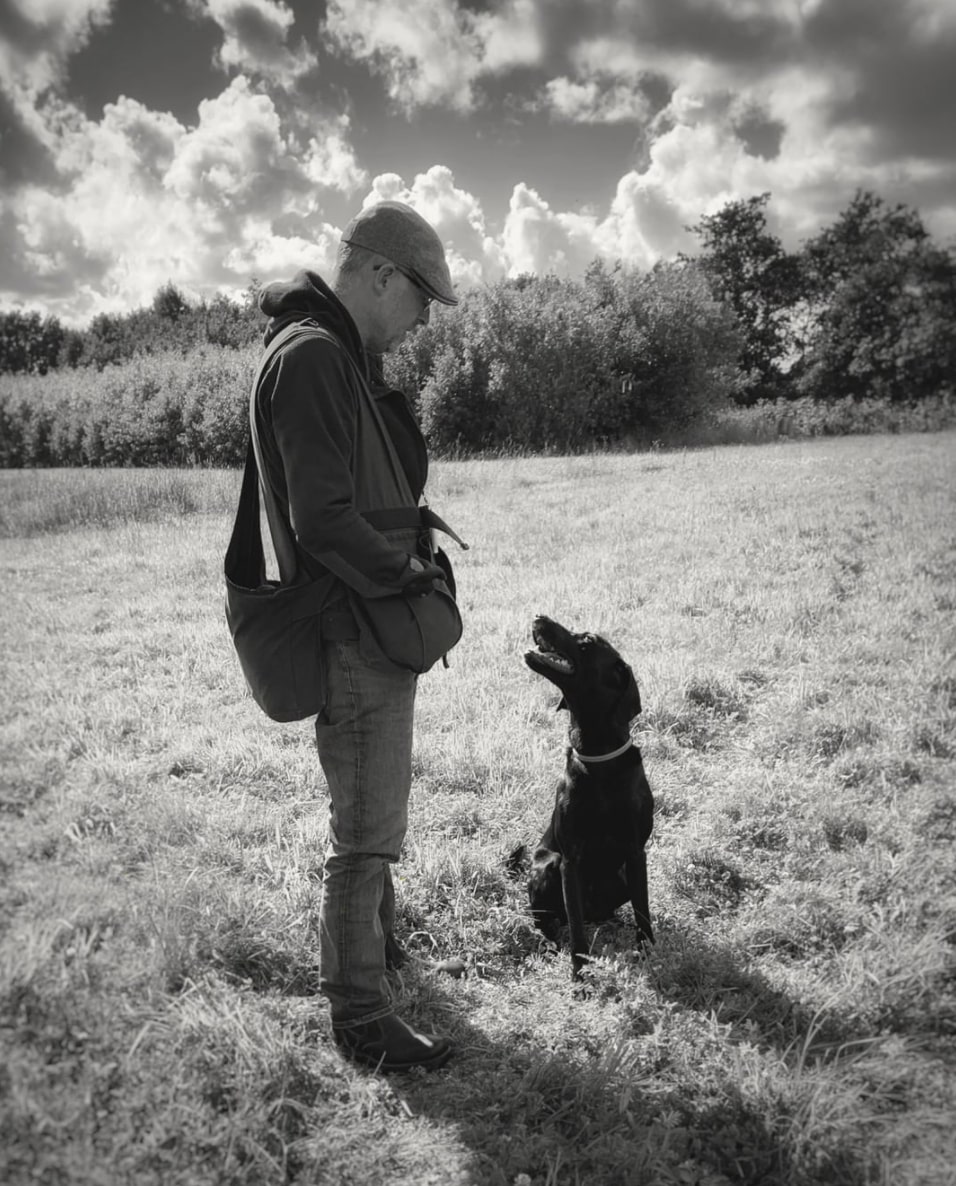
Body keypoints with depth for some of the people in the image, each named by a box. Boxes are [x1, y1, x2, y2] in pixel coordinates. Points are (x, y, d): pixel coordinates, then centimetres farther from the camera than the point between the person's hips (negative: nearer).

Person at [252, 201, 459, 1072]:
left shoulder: (349, 358, 15)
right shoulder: (312, 356, -19)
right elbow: (324, 520, -26)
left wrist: (411, 562, 9)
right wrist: (408, 574, -14)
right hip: (355, 635, -11)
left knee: (374, 814, 25)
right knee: (367, 831, 0)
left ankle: (378, 943, 46)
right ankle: (360, 1016, 17)